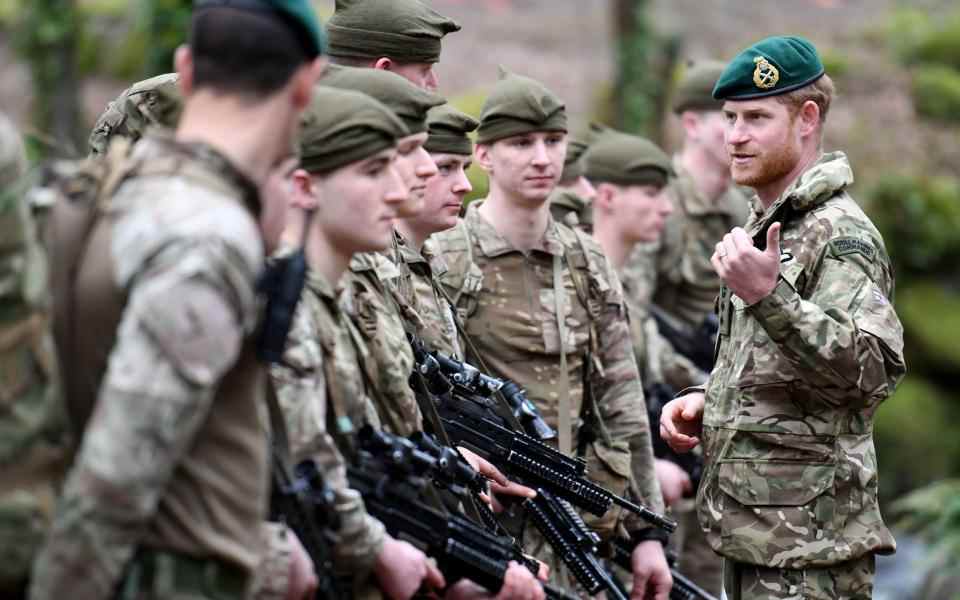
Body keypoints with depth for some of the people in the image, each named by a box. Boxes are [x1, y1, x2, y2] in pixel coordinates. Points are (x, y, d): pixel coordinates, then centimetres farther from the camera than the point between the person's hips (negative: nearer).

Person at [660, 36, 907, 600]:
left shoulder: (839, 233, -13)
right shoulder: (766, 225, 16)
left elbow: (874, 369, -26)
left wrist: (767, 296, -34)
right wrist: (704, 401, 10)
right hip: (750, 530, 9)